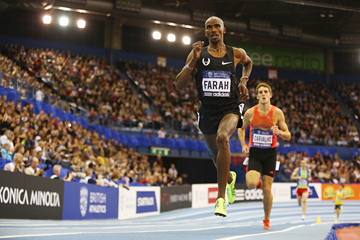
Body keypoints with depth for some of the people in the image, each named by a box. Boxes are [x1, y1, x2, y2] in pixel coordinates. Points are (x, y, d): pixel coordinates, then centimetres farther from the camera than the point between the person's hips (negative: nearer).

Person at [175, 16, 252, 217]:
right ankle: (230, 178, 55)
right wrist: (193, 61, -17)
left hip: (230, 108, -2)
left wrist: (244, 80, 9)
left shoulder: (236, 53, 3)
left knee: (223, 138, -34)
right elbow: (179, 85, -6)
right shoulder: (197, 54, 1)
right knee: (216, 155, 16)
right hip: (207, 110, 3)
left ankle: (221, 198, -31)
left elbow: (248, 62, 28)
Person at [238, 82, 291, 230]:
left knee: (267, 190, 1)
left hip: (270, 153, 0)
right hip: (254, 152, 0)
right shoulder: (250, 113, -3)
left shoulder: (277, 113, -5)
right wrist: (244, 145, -2)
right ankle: (257, 181, 18)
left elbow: (288, 136, 0)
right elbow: (241, 129, 14)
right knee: (251, 184, -22)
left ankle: (266, 220, 20)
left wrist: (279, 132, -23)